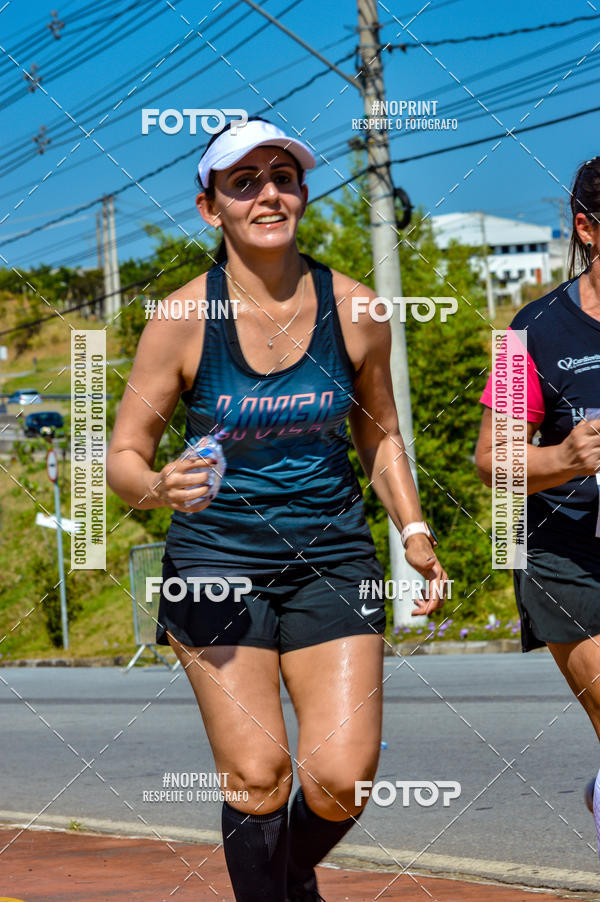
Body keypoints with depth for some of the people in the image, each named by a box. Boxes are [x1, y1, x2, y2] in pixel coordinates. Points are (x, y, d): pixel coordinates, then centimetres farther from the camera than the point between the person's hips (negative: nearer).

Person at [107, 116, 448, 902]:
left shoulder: (354, 311, -2)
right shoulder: (183, 319, -8)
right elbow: (124, 455, -2)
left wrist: (414, 532, 2)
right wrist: (158, 487, -25)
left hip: (332, 556, 2)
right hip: (216, 561, -1)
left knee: (342, 779, -8)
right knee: (255, 778, -10)